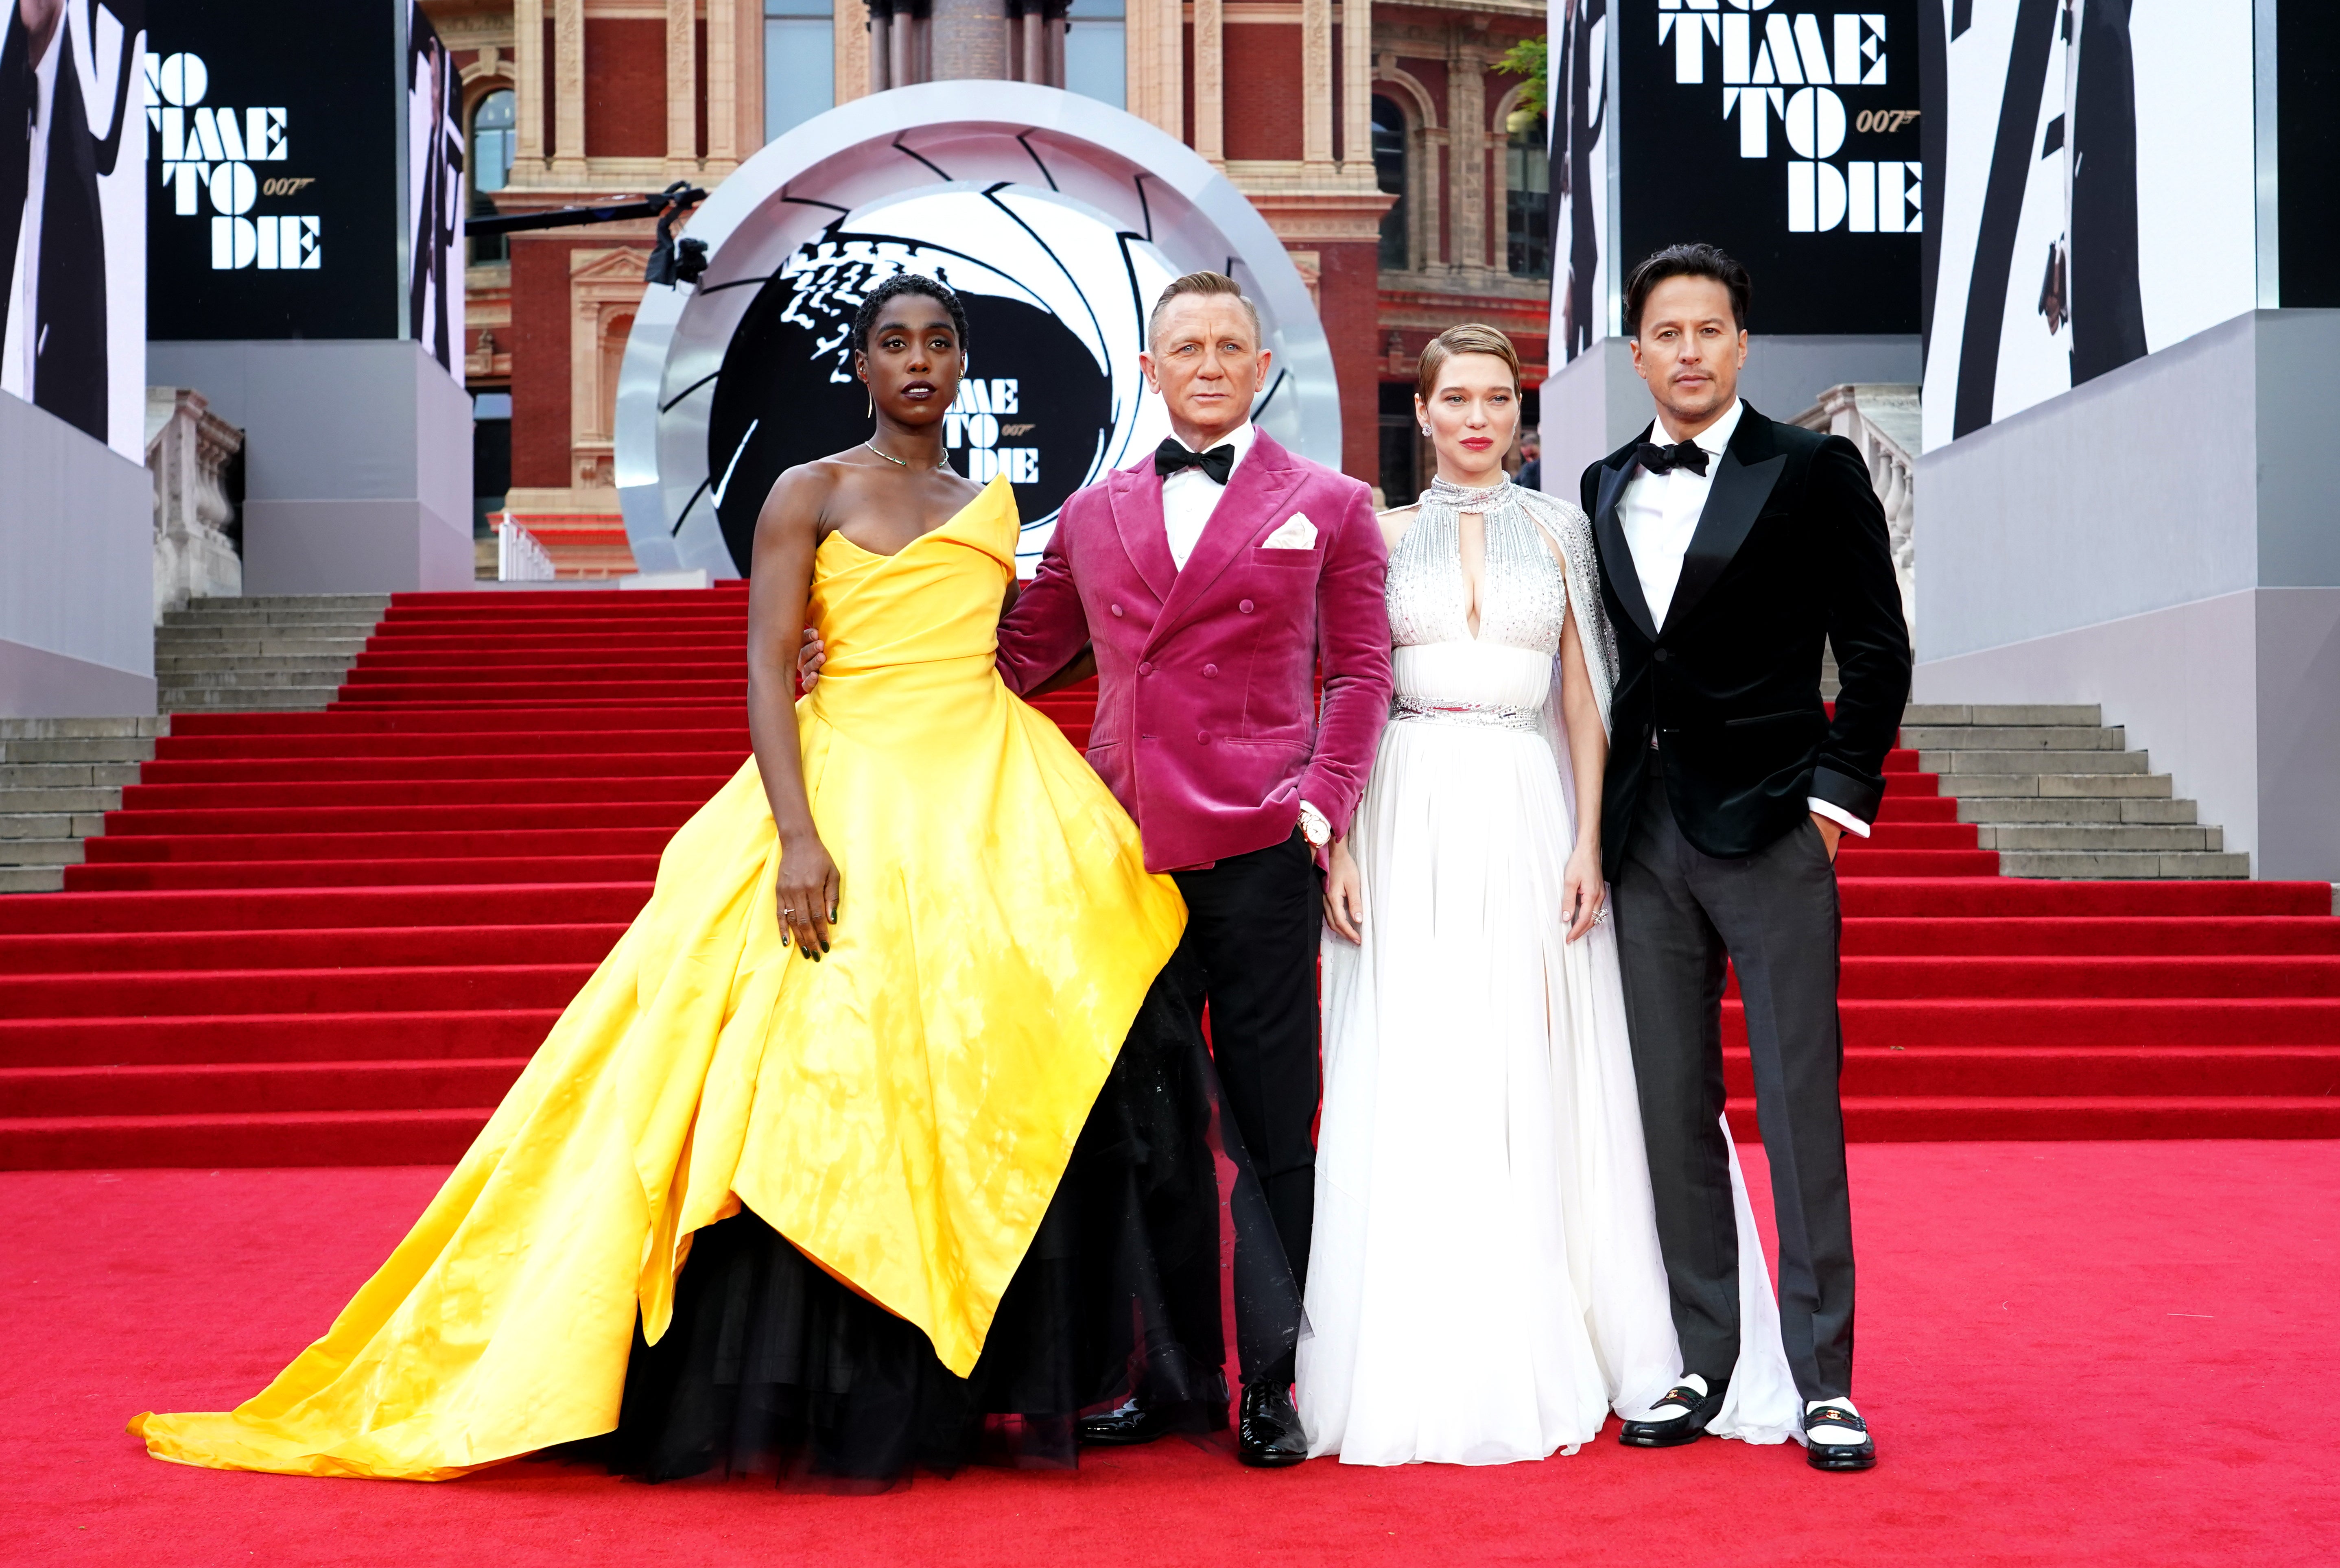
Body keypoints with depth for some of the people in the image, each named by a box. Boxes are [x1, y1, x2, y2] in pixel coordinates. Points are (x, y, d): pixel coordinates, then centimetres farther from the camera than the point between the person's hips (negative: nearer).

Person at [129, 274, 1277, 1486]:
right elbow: (766, 667, -8)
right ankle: (834, 1404, 3)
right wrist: (798, 836, -20)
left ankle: (969, 1392, 11)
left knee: (994, 1102, -1)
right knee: (826, 1099, -8)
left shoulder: (992, 508, 17)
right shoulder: (809, 494, 2)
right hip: (849, 804, -4)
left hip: (992, 811, 4)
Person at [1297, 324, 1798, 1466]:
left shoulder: (1557, 533, 10)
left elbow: (1583, 699, 7)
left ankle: (1536, 1362, 10)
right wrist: (1338, 846, -4)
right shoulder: (1383, 536, 9)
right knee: (1412, 1089, -2)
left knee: (1532, 1081, 1)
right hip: (1410, 825, 0)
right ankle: (1419, 1370, 4)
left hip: (1527, 822, 0)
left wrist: (1588, 842, -3)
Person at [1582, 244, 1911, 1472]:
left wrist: (1835, 790, -7)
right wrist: (1597, 819, 9)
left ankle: (1822, 1379, 4)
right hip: (1644, 832, 4)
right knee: (1671, 1107, 7)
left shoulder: (1815, 472, 1)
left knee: (1800, 1103, -2)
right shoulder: (1601, 492, 13)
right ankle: (1703, 1361, 16)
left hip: (1769, 828, -4)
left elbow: (1876, 651, 0)